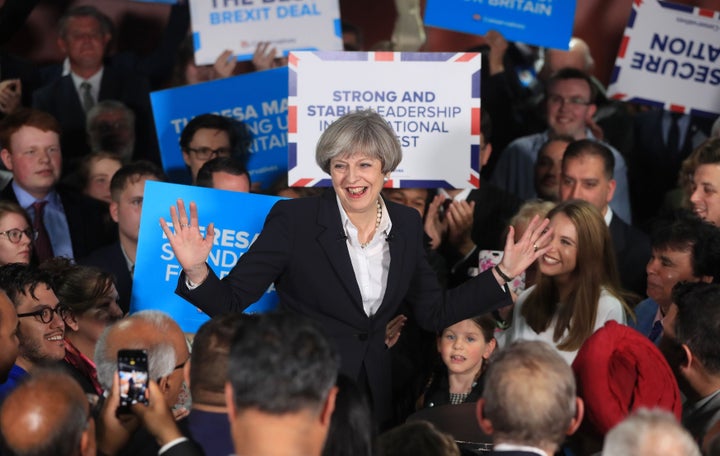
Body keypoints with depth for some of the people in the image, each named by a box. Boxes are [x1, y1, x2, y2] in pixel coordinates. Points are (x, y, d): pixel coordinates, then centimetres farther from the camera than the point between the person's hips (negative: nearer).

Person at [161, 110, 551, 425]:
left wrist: (504, 272, 3)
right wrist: (196, 271, -32)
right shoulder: (294, 219, -11)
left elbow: (434, 313, 9)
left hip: (374, 398, 4)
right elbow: (231, 302, -12)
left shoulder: (406, 224, 2)